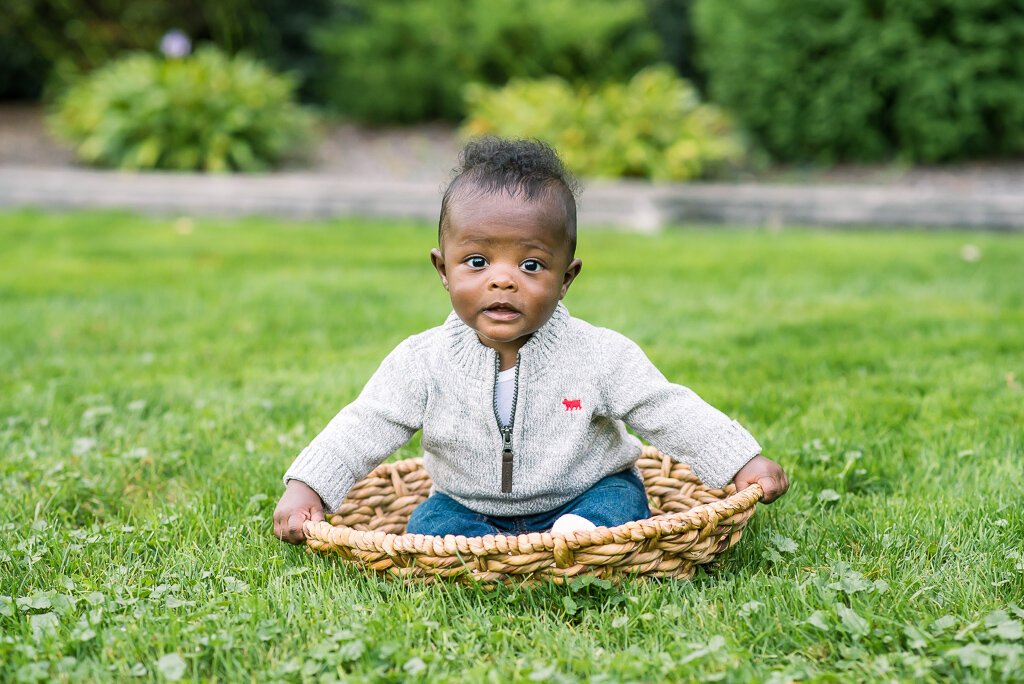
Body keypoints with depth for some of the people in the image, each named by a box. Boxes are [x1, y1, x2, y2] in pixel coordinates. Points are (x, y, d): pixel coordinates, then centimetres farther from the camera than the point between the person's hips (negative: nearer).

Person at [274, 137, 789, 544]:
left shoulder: (600, 356, -17)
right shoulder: (423, 362, -14)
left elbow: (672, 414, -11)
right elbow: (364, 429, -8)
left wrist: (743, 462, -17)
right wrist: (305, 488, -17)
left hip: (586, 494, -1)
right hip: (468, 507, 2)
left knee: (621, 500, -26)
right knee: (428, 523, -22)